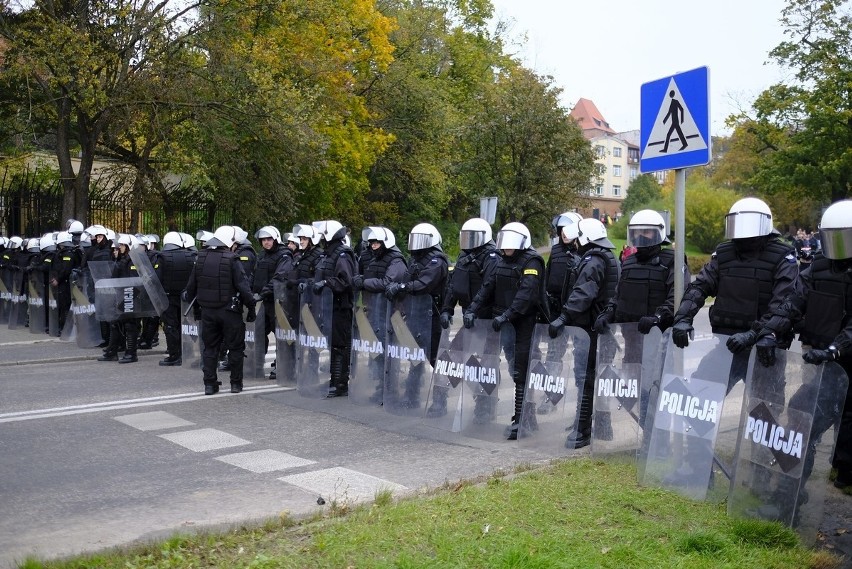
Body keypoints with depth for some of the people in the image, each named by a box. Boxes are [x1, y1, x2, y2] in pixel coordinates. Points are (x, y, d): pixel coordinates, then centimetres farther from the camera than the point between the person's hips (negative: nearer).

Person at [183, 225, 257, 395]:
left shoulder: (200, 258, 3)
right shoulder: (232, 260, -13)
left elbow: (192, 285, 11)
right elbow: (243, 286, -17)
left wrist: (186, 296, 32)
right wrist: (251, 307, -8)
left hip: (207, 311, 5)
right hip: (229, 311, -5)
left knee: (210, 348, 13)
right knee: (235, 348, 8)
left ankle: (210, 384, 13)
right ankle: (236, 383, 12)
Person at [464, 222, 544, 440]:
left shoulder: (531, 263, -9)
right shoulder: (502, 262, 15)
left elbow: (526, 294, -22)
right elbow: (487, 288, 11)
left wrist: (506, 315, -31)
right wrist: (472, 310, -2)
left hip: (524, 325, -7)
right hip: (503, 324, 7)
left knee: (521, 373, -4)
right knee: (516, 371, 12)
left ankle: (520, 420, 1)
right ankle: (528, 417, 22)